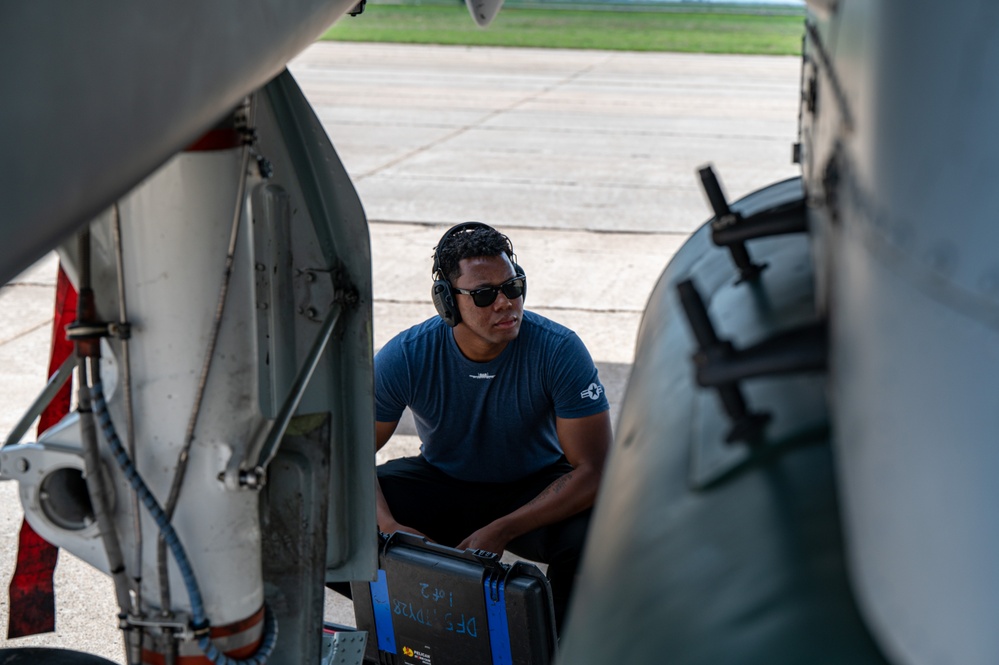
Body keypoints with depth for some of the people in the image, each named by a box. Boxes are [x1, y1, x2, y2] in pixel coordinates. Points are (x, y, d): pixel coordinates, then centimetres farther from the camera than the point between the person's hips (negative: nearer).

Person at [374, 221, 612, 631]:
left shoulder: (559, 351, -25)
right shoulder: (407, 356, -20)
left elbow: (594, 470, -26)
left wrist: (501, 531, -34)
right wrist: (388, 527, -33)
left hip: (534, 487, -1)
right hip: (440, 482, 2)